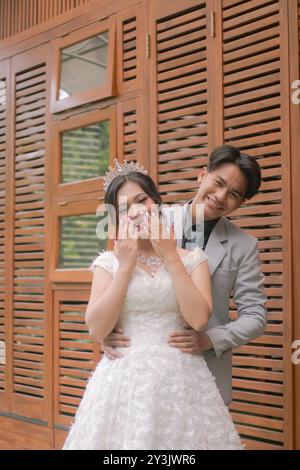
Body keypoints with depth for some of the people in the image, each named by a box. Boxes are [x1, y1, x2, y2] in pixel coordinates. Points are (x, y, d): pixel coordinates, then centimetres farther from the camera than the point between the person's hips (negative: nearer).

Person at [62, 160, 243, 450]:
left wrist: (170, 257, -10)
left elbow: (198, 319, -12)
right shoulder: (108, 262, 3)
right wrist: (126, 265, -10)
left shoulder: (192, 258, 3)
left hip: (181, 378, 0)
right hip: (124, 379, 0)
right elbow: (96, 330, -8)